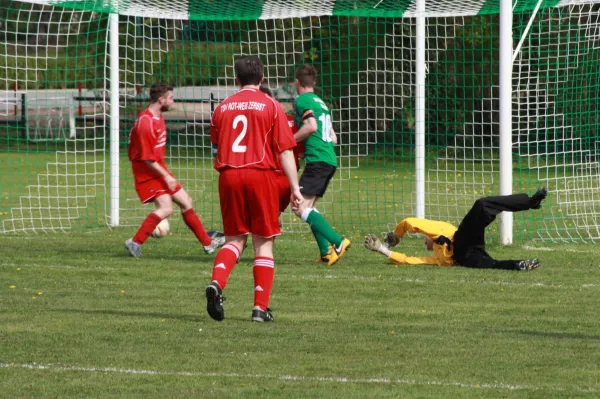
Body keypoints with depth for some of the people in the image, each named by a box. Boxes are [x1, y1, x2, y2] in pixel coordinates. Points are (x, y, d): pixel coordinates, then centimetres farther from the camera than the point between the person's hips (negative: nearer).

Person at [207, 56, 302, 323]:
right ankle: (261, 308, 1)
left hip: (229, 175, 3)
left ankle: (216, 283, -17)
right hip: (261, 174, -3)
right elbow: (285, 150, -4)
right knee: (264, 243, 5)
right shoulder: (271, 106, -1)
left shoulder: (223, 108, 9)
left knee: (235, 239, 11)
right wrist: (295, 188, -3)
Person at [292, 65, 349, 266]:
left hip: (317, 159, -9)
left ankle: (337, 241, -23)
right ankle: (326, 251, 4)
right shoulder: (321, 102, 23)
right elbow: (333, 137, 25)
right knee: (309, 207, 14)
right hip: (330, 159, 9)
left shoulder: (302, 100, -3)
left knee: (300, 208, -12)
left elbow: (311, 126, -18)